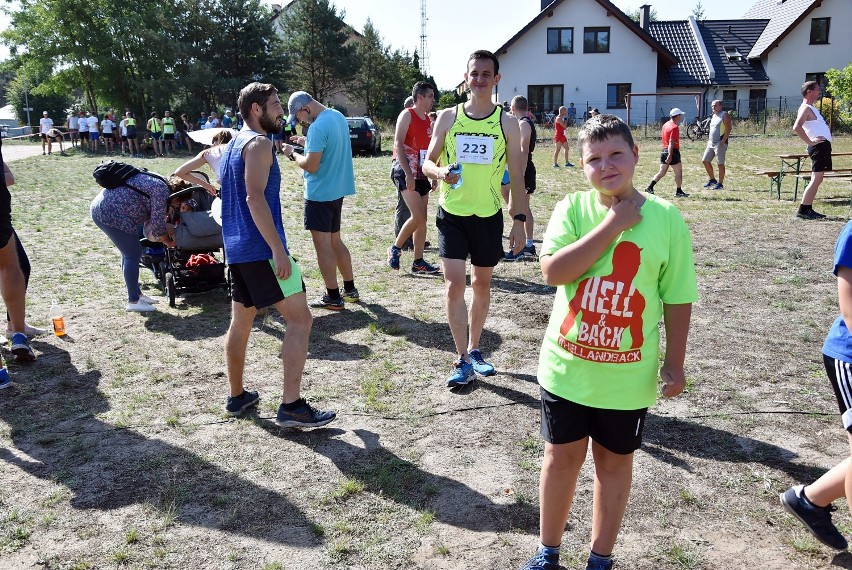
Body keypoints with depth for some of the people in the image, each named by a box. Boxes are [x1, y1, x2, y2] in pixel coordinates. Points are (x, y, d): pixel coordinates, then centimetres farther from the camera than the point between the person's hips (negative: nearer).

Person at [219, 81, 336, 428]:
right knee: (300, 319, -8)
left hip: (237, 249, 10)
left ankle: (236, 397, 27)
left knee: (241, 322, 17)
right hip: (262, 250, -10)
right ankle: (291, 406, -11)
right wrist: (279, 249, -24)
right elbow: (255, 198, -22)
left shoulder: (233, 145, 20)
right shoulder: (259, 143, -10)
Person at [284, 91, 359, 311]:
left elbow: (311, 166, -22)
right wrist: (306, 143, 13)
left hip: (319, 193, -9)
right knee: (335, 241, 18)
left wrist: (293, 154, -6)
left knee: (323, 245, -1)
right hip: (337, 190, 9)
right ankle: (350, 289, 25)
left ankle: (333, 297, 6)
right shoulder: (338, 116, 8)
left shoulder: (318, 127, -21)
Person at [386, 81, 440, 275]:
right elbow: (398, 144, -16)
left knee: (422, 219, 6)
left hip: (422, 173, 8)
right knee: (418, 217, -15)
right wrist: (408, 174, -23)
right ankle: (395, 248, 5)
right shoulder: (407, 115, -7)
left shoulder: (428, 119, 16)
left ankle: (418, 262, 12)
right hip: (405, 172, -8)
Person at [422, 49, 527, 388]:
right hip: (452, 213, -1)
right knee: (454, 285, -9)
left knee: (482, 284, 12)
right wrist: (440, 172, -19)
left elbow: (516, 175, 2)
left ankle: (474, 350, 30)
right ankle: (463, 361, 2)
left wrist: (519, 220, -3)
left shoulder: (507, 122, -1)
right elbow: (428, 162, 5)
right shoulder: (447, 117, 0)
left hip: (489, 215, 1)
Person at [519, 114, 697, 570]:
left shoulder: (666, 218, -7)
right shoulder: (572, 208, -7)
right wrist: (613, 225, -22)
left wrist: (674, 362, 1)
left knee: (614, 461, 16)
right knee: (561, 456, 14)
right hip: (567, 367, 0)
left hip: (628, 374, 0)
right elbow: (552, 271, -22)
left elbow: (678, 298, -1)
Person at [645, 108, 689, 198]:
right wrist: (670, 156, -26)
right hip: (673, 152, -8)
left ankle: (649, 187, 2)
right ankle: (678, 192, 9)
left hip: (664, 151, 8)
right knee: (678, 172, 4)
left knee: (662, 172, 11)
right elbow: (671, 142, -22)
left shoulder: (666, 125, 13)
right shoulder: (675, 127, -14)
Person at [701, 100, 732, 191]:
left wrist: (723, 141, -21)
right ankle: (712, 180, 20)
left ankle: (720, 184, 2)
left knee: (720, 164, -4)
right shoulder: (714, 116, 17)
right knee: (705, 161, 8)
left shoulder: (724, 115, -9)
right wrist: (709, 139, 14)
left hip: (720, 143, -9)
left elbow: (728, 129, -15)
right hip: (711, 143, 9)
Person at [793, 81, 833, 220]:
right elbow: (796, 127, -27)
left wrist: (826, 126, 16)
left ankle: (808, 209, 13)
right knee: (816, 179, -13)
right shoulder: (805, 108, -11)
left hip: (823, 146, 11)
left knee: (817, 180, 10)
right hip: (819, 146, -11)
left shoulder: (811, 108, 21)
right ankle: (802, 210, -14)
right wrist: (810, 141, -24)